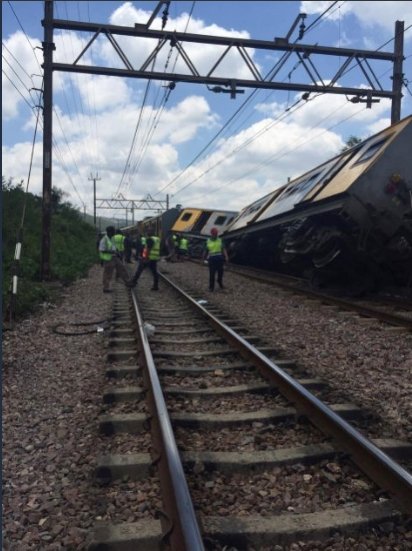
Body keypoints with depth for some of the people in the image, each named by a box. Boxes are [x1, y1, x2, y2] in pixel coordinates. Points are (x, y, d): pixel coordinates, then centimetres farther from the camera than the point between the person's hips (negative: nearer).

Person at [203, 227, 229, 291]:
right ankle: (211, 287, 7)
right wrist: (204, 258, 20)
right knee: (212, 273, -5)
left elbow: (224, 249, -2)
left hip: (219, 258, 1)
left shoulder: (220, 240, 3)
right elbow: (205, 251, 11)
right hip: (212, 259, -1)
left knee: (220, 272, 7)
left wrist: (226, 257, -15)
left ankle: (220, 281, 37)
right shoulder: (208, 241, 1)